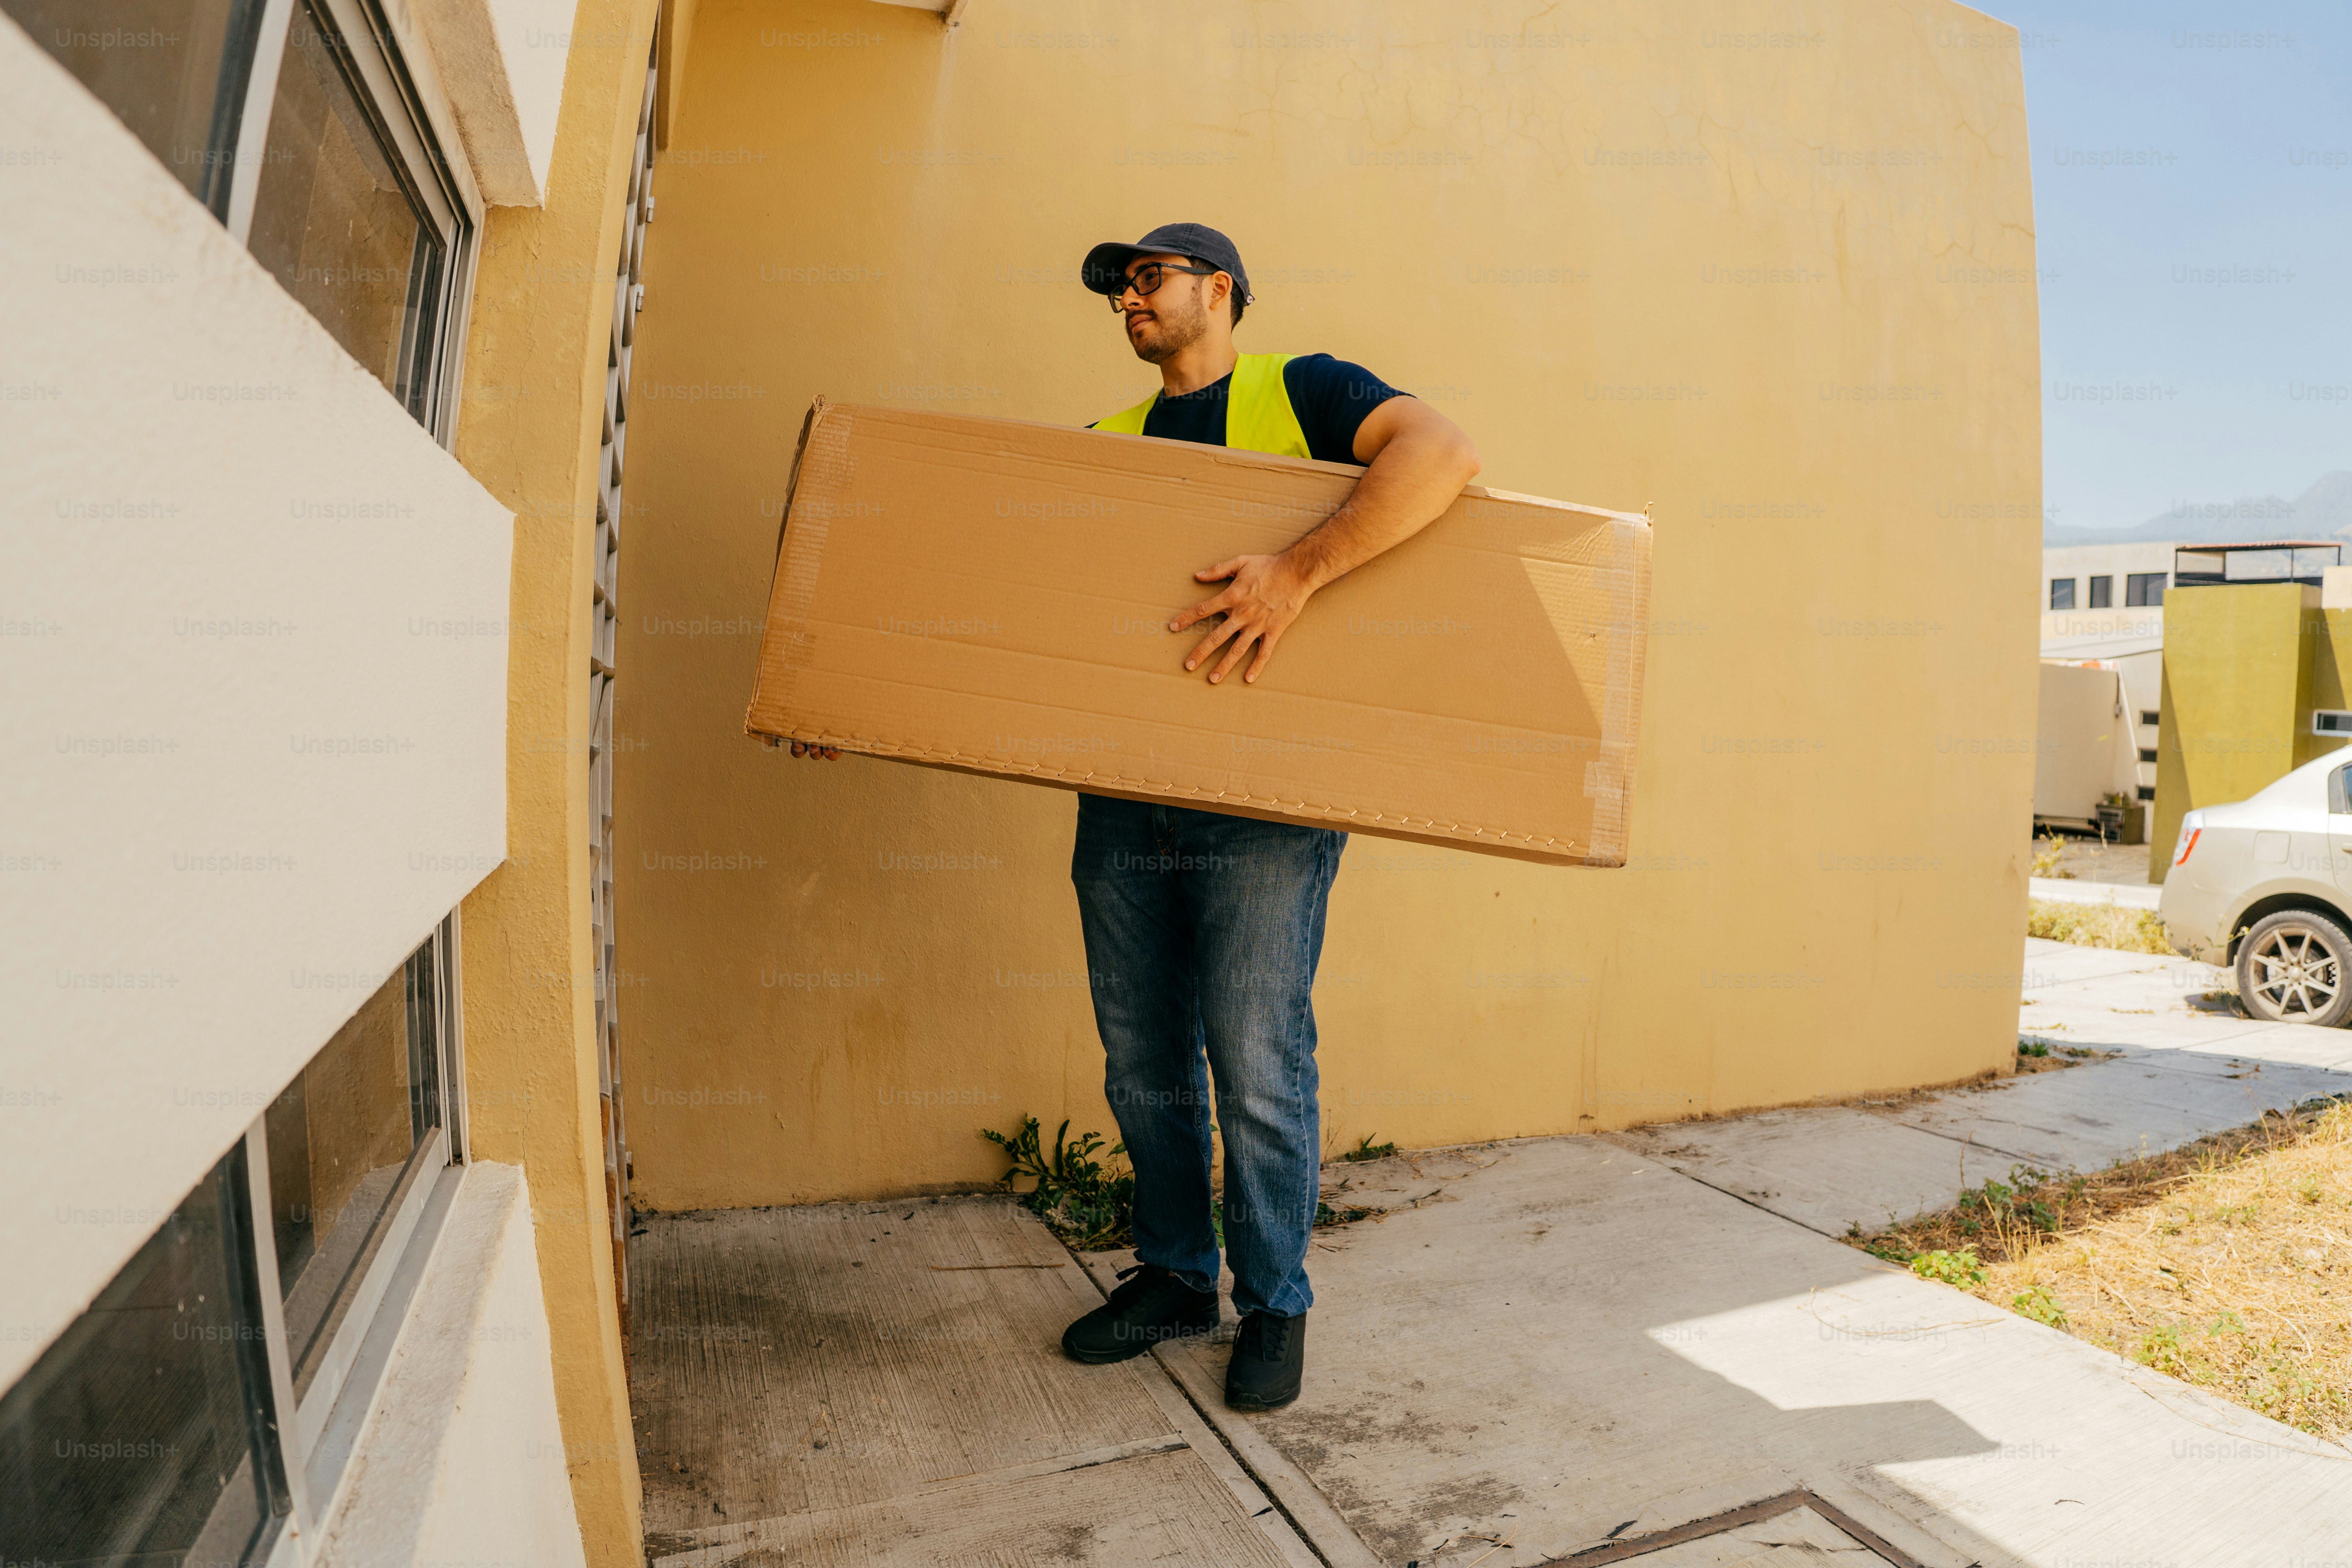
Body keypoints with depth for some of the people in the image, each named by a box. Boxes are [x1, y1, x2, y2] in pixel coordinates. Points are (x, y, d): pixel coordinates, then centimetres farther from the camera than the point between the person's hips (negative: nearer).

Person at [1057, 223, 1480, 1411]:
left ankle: (1274, 1303, 21)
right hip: (1122, 797, 6)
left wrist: (1298, 572, -29)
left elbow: (1442, 453, -17)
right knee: (1141, 1062, 12)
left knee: (1256, 1063, 0)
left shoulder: (1299, 393, 2)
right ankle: (1173, 1276, 32)